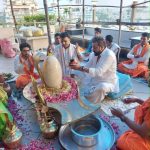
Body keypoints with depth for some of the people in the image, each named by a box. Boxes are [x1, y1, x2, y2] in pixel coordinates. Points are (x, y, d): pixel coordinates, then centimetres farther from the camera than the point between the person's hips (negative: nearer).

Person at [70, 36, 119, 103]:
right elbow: (87, 66, -2)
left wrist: (80, 68, -37)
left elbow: (98, 72, -34)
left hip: (107, 83, -7)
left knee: (101, 87, -39)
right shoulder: (94, 54, -1)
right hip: (94, 80, 7)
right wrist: (77, 67, -21)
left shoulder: (109, 55, -25)